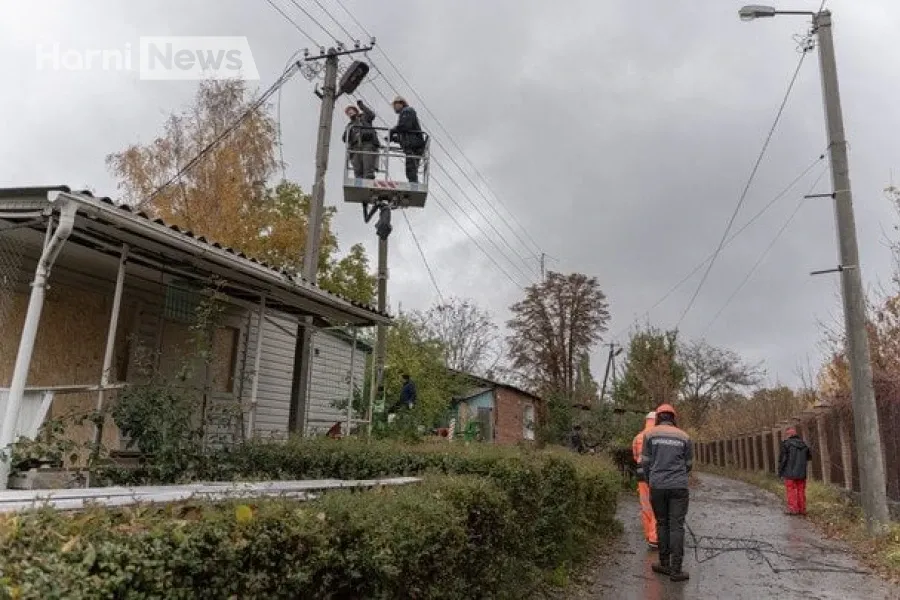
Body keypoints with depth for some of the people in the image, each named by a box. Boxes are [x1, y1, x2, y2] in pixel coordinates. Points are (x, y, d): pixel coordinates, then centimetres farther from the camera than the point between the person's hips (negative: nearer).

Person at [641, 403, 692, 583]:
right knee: (677, 526, 2)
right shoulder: (684, 436, 5)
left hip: (657, 486, 0)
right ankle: (676, 570, 1)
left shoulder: (650, 434, 2)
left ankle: (664, 564, 17)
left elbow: (645, 462, 1)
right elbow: (689, 464, 13)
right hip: (679, 486, 0)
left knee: (662, 524, 13)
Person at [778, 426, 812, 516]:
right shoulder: (803, 444, 7)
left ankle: (793, 509, -1)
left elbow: (782, 459, -11)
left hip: (790, 472, -5)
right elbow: (809, 457, 18)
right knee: (801, 490, 11)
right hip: (801, 473, 5)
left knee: (791, 490, 0)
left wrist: (780, 471, -3)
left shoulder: (786, 443, -9)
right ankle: (802, 509, 13)